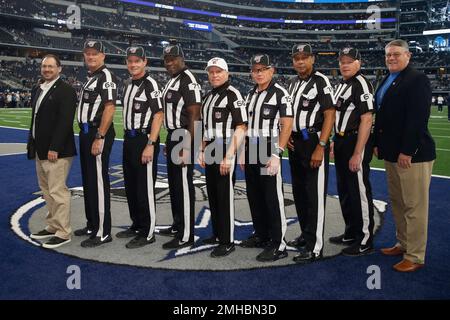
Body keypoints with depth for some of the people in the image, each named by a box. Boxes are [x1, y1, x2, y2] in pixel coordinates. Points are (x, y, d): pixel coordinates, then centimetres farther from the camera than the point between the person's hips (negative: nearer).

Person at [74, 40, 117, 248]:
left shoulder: (106, 76, -10)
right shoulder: (90, 77, 19)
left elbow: (109, 108, -19)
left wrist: (99, 137, -22)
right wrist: (86, 135, 14)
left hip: (98, 134, -10)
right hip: (86, 133, 10)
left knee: (98, 182, -7)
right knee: (88, 181, 16)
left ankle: (103, 233, 1)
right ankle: (92, 225, 29)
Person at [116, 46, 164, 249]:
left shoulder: (150, 84, -11)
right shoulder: (128, 84, 14)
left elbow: (158, 115, -17)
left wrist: (150, 145, -21)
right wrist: (128, 139, 14)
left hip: (144, 140, -9)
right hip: (129, 139, 9)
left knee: (145, 188, -3)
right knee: (130, 186, 16)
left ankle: (147, 233, 8)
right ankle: (136, 225, 30)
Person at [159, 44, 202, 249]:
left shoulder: (189, 82, -14)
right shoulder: (172, 82, 16)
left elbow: (194, 116, -20)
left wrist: (186, 147, -23)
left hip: (183, 139, -10)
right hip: (173, 137, 10)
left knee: (184, 186, -5)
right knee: (174, 184, 18)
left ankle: (186, 236, 3)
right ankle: (178, 226, 33)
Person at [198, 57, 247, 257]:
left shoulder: (232, 95, -10)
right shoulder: (208, 97, 16)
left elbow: (241, 128, -16)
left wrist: (229, 156, -20)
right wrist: (202, 151, 16)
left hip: (225, 151, -8)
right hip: (210, 152, 8)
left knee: (225, 196, -4)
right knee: (212, 194, 14)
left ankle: (227, 242, 6)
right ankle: (217, 234, 28)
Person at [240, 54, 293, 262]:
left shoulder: (280, 93, -8)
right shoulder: (251, 94, 15)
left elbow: (286, 125, -14)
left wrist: (277, 154, -19)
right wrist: (243, 152, 15)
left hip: (268, 153, -7)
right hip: (250, 154, 8)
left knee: (273, 199, -4)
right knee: (254, 197, 13)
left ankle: (278, 245, 3)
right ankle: (261, 235, 28)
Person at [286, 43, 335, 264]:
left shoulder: (320, 81, -9)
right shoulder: (292, 83, 14)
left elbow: (330, 115, -15)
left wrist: (320, 147, -20)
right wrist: (286, 135, 7)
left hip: (313, 143, -8)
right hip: (294, 143, 8)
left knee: (315, 196, -6)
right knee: (299, 193, 15)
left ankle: (315, 247, -1)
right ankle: (306, 235, 31)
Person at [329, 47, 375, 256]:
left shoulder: (361, 84, -14)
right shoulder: (341, 85, 15)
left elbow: (366, 120, -20)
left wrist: (357, 153, -23)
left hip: (356, 143, -10)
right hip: (341, 142, 10)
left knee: (359, 191, -2)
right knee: (344, 191, 17)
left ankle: (365, 241, 10)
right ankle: (351, 233, 32)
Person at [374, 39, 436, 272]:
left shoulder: (418, 79, -10)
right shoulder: (387, 81, 16)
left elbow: (418, 119, -18)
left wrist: (407, 152, -21)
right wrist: (378, 143, 13)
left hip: (411, 155, -9)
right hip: (391, 153, 9)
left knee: (414, 206, -1)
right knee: (397, 202, 16)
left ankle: (415, 257, 8)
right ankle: (403, 243, 29)